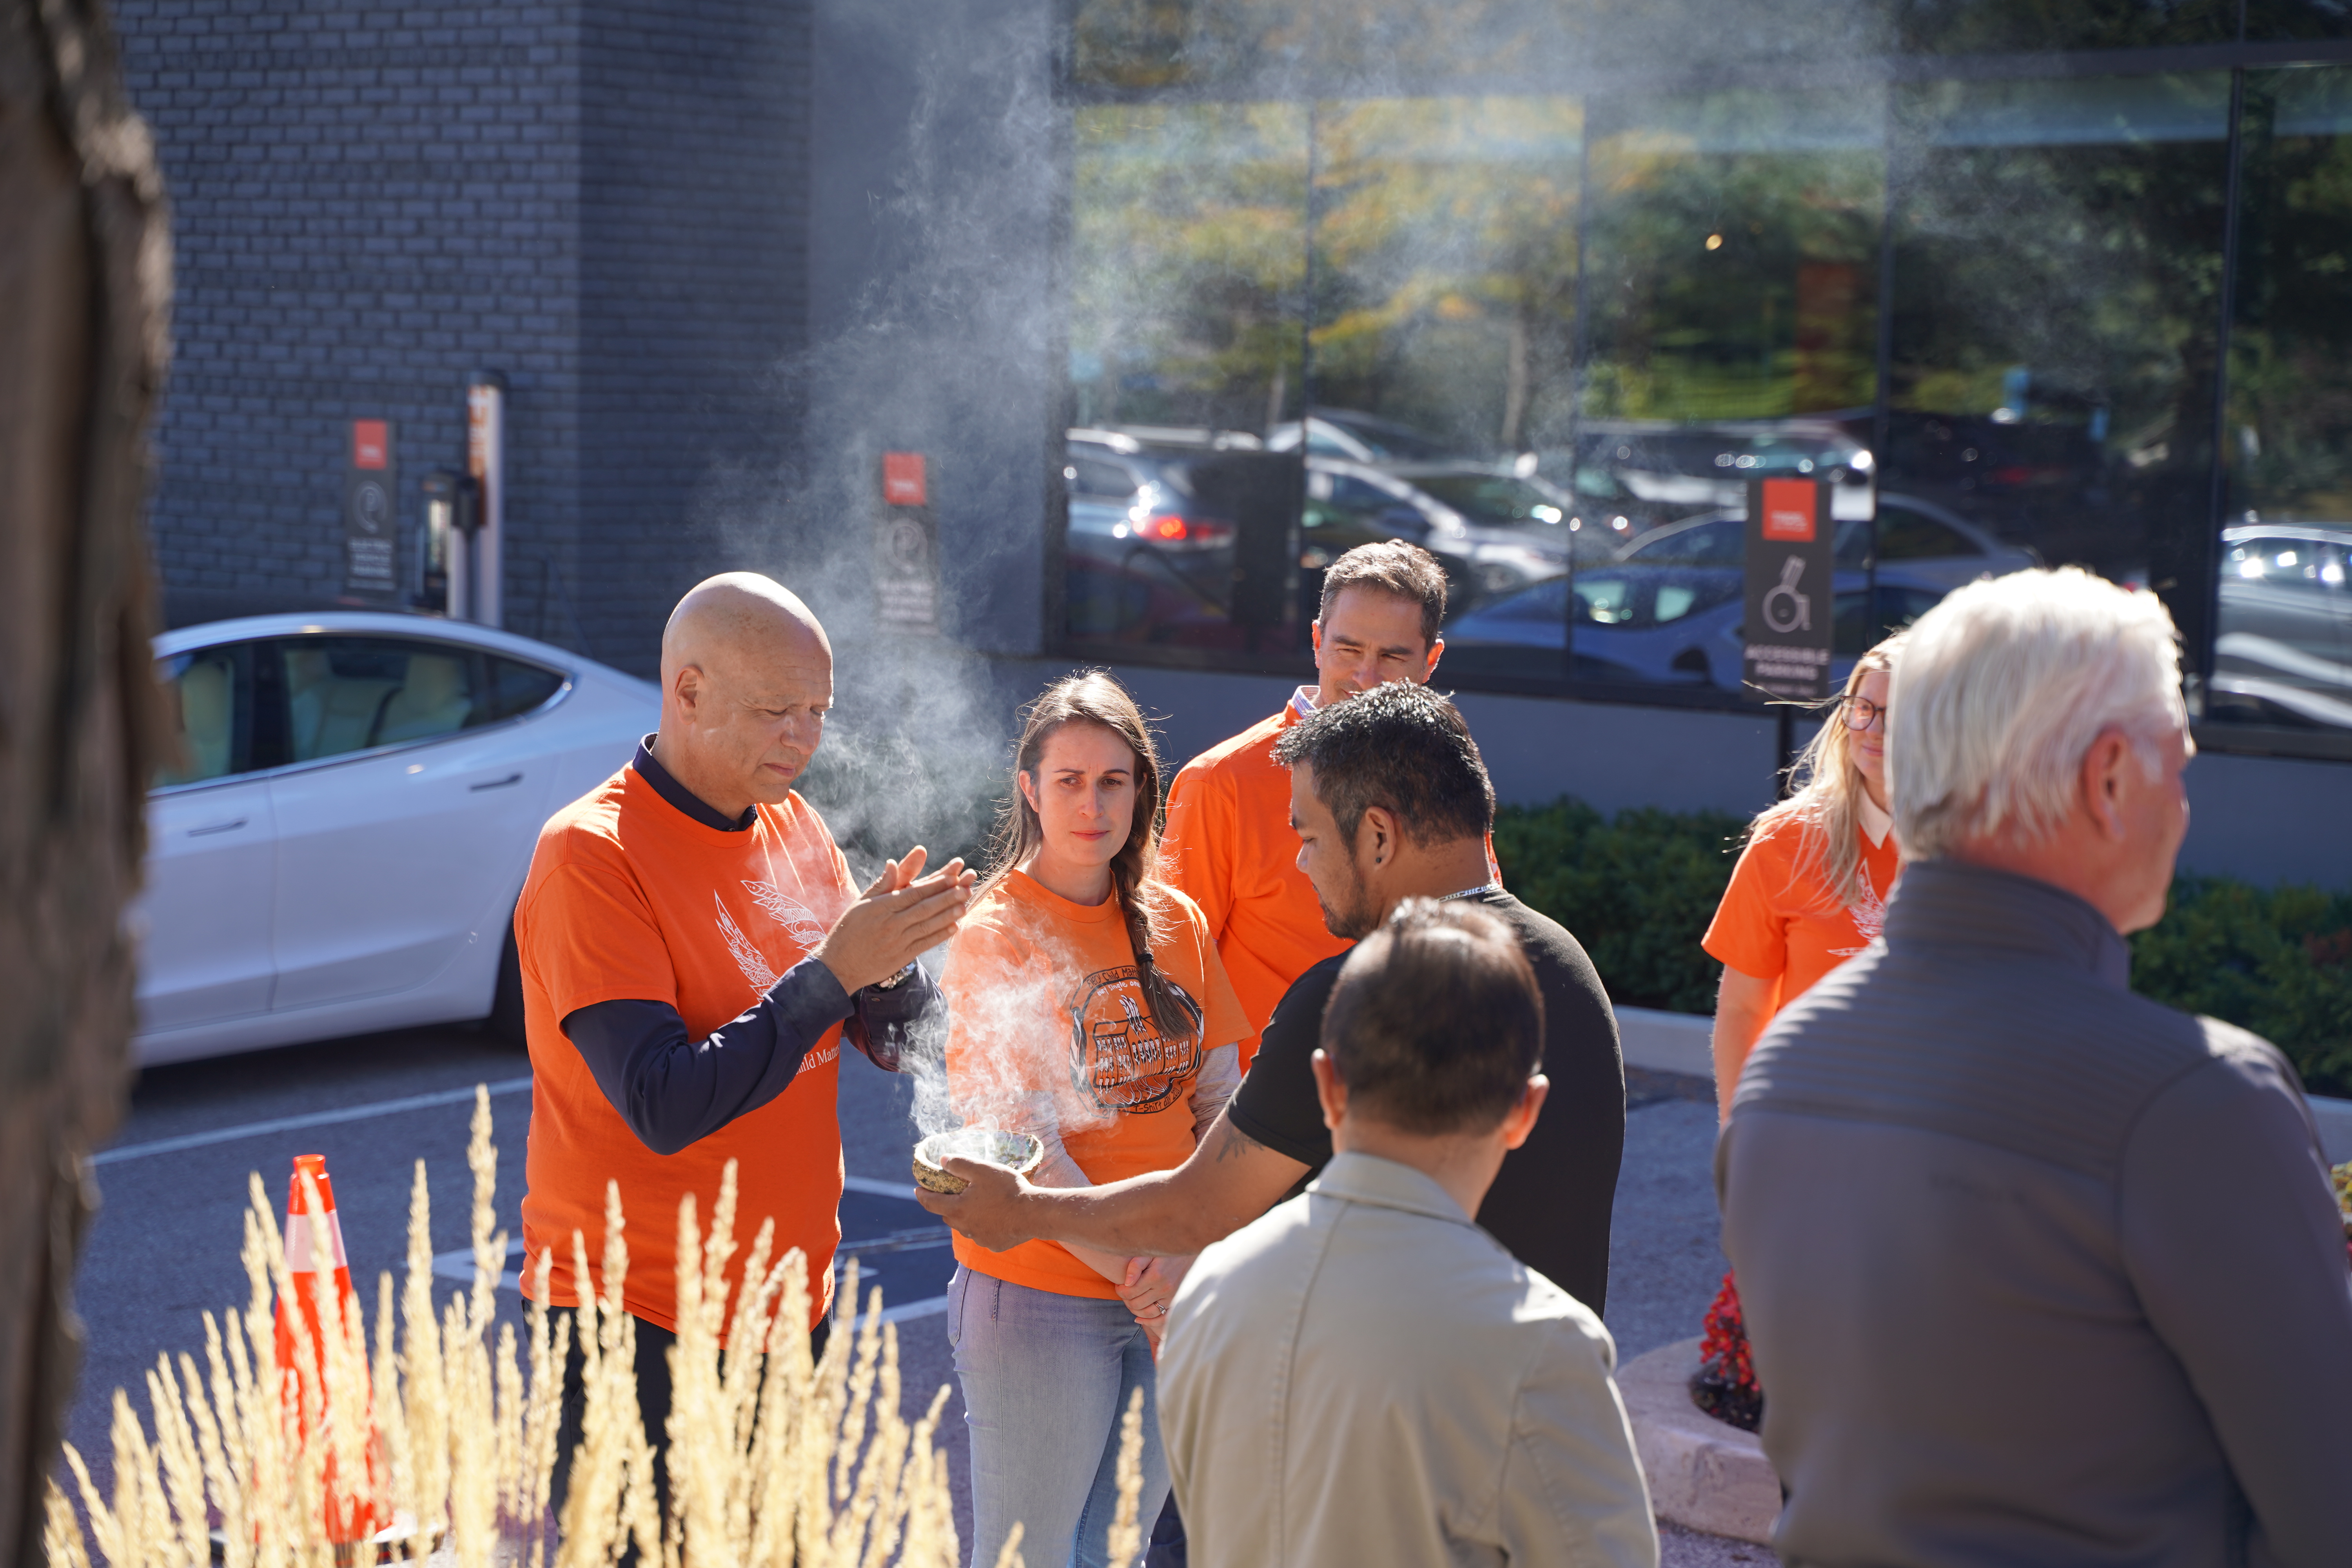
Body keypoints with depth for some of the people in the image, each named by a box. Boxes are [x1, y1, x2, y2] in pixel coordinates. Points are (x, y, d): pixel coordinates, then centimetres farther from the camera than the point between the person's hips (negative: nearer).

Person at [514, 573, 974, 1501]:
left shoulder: (794, 827, 6)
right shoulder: (592, 856, -15)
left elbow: (895, 1041, 9)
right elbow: (665, 1108, -23)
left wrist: (892, 956, -13)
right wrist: (832, 971, -25)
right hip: (642, 1330, -6)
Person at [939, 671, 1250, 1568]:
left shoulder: (1175, 924, 5)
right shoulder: (996, 934, -12)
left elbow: (1217, 1100, 10)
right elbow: (1023, 1147, -16)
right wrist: (1143, 1282, -16)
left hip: (1167, 1295, 5)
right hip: (1041, 1297, -5)